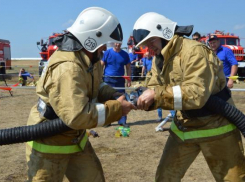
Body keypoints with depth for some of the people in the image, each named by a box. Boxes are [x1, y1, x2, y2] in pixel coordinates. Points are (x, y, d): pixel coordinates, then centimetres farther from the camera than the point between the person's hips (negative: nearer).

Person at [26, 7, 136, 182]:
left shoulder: (89, 59, -2)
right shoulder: (67, 69, -33)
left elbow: (95, 87, 13)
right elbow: (78, 116, -39)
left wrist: (116, 96, -7)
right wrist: (117, 108, -28)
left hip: (75, 138, 9)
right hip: (49, 142, -9)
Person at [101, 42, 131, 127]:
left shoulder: (125, 54, 6)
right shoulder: (107, 53, 0)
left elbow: (128, 68, 11)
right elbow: (101, 65, -1)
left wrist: (129, 80, 3)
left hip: (120, 80, 2)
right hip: (108, 80, -2)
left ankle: (122, 121, 8)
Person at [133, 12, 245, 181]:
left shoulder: (194, 51, -23)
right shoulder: (159, 60, 5)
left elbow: (197, 94, -33)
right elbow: (155, 90, 2)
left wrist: (157, 94, -33)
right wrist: (141, 99, -20)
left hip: (215, 126, -7)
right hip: (184, 127, 8)